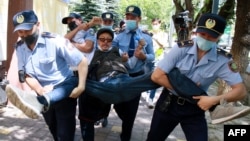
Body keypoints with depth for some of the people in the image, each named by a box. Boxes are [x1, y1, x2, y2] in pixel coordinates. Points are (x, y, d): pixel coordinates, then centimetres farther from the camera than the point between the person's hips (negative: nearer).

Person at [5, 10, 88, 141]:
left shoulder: (54, 41, -23)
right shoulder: (19, 47, -4)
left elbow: (82, 61, -24)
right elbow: (25, 74, -8)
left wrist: (81, 87, -32)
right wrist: (40, 90, -28)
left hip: (64, 87, -6)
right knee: (54, 130, 24)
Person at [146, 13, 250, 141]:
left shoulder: (222, 61, -13)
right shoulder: (181, 49, -17)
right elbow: (157, 76, -18)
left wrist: (214, 100, -27)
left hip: (194, 108, 0)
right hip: (168, 102, 1)